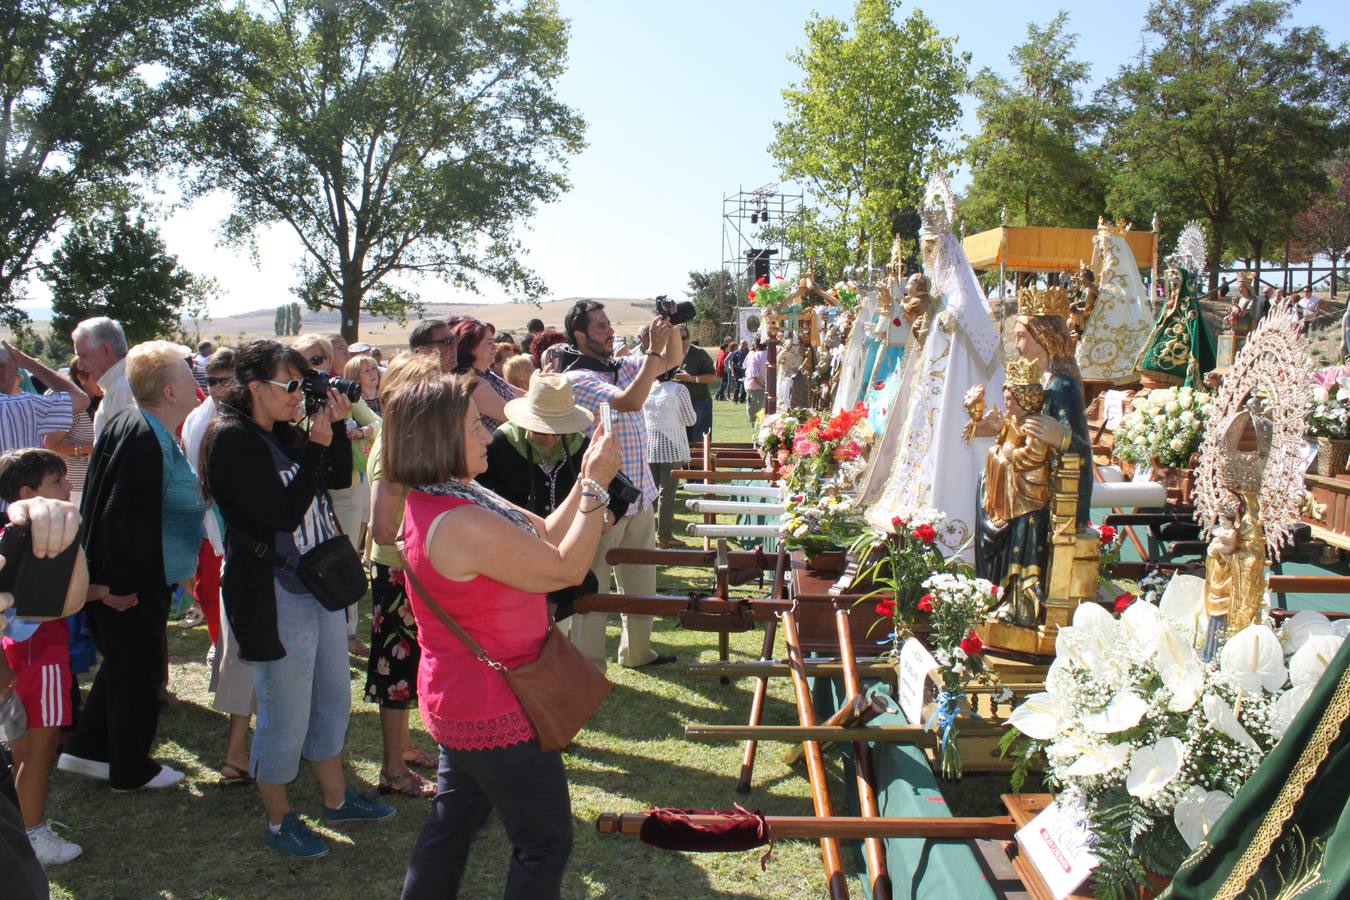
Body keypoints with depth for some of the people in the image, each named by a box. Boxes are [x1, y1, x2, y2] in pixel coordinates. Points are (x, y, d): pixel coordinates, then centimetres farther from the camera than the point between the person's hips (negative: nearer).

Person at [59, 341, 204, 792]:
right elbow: (121, 517, -27)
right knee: (140, 672, 6)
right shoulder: (143, 439, -25)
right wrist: (113, 584, -23)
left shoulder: (133, 427, 8)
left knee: (125, 667, 23)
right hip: (132, 585, -10)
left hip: (134, 580, 10)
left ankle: (85, 749, 36)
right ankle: (131, 770, 23)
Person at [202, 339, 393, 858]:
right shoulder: (232, 440, -16)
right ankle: (278, 821, 24)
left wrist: (336, 426, -2)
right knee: (285, 714, 3)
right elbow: (284, 512, -24)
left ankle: (336, 799, 36)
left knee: (334, 698, 19)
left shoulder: (284, 432, 9)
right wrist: (316, 445, -22)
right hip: (274, 596, -9)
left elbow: (340, 479, 11)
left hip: (320, 582, 9)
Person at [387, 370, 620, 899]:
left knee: (453, 821, 25)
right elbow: (565, 567, -23)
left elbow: (546, 535, 4)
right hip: (496, 715, -10)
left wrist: (586, 479, -5)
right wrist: (597, 484, -16)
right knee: (545, 842, 8)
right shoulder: (463, 524, -32)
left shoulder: (436, 502, 2)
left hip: (460, 703, 10)